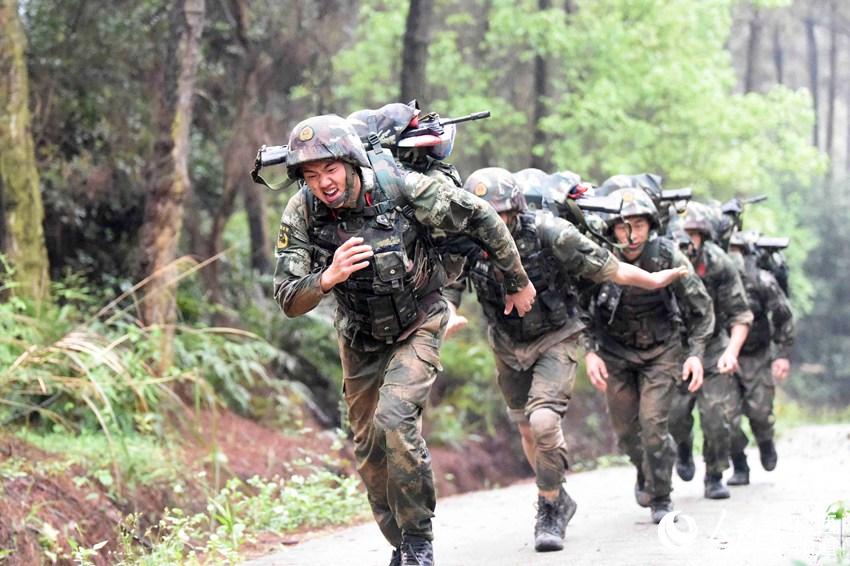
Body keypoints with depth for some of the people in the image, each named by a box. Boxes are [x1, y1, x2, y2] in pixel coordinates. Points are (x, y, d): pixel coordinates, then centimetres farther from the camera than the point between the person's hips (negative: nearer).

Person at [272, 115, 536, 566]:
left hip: (417, 325, -4)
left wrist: (518, 282, -2)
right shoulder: (301, 215, -18)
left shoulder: (402, 190, -26)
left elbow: (480, 217, -13)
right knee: (369, 449, 9)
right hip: (360, 338, 4)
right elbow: (289, 300, -19)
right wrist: (327, 278, -41)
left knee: (394, 420, -25)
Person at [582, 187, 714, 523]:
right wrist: (590, 352, -16)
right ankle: (645, 471, 40)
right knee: (625, 428, 6)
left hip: (661, 348, -1)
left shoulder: (666, 255, -20)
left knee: (653, 422, -13)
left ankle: (661, 500, 4)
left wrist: (696, 353, -15)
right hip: (616, 350, 2)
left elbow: (700, 306, -9)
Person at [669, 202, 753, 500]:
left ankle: (714, 478, 7)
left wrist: (732, 351, -23)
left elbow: (741, 314, -10)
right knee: (675, 413, -10)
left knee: (714, 413, -10)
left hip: (712, 347, -1)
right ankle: (684, 448, 25)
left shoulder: (718, 264, -14)